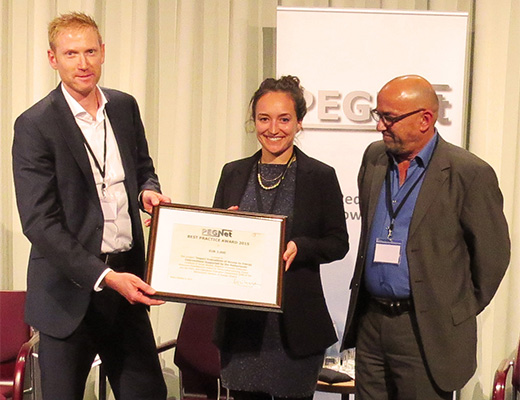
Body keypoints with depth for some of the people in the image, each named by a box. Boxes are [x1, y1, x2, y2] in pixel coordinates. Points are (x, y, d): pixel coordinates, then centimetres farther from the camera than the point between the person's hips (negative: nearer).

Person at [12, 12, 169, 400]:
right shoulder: (35, 125, -12)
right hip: (71, 289, -5)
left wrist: (147, 190, -4)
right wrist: (104, 276, -22)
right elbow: (39, 222, -16)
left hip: (125, 277, 5)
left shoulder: (125, 107, 6)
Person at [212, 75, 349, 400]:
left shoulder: (321, 177, -1)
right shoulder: (233, 174, 9)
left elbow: (338, 243, -1)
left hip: (296, 322, -3)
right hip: (240, 320, 3)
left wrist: (299, 247, -18)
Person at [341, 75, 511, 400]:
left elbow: (493, 254, -4)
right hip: (370, 322, 6)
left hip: (427, 332, -5)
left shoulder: (470, 174, -12)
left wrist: (460, 311, 4)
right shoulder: (374, 157, 7)